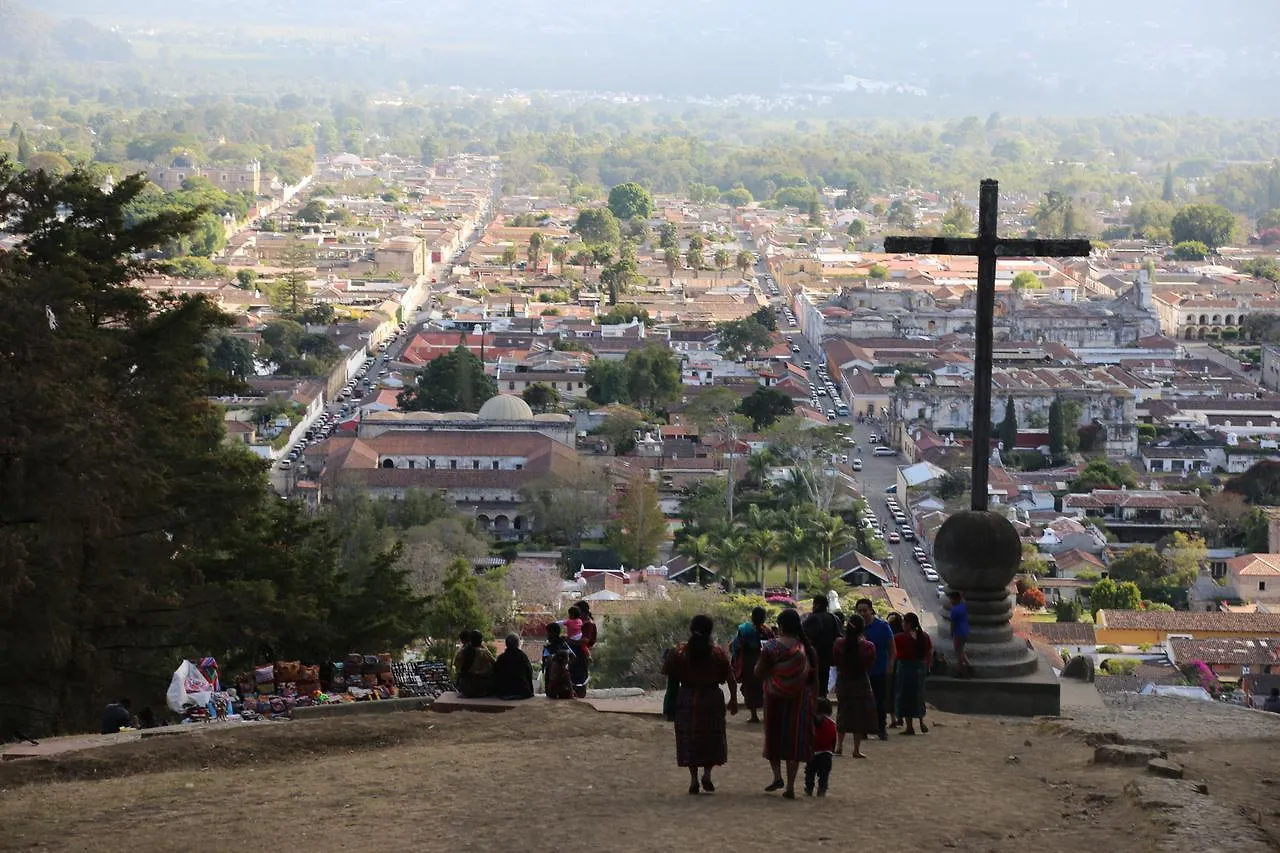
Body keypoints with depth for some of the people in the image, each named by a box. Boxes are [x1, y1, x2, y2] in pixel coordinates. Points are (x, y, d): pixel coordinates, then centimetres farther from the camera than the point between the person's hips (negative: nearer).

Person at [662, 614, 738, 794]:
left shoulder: (681, 651, -5)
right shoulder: (717, 652, -6)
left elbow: (666, 671, 0)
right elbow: (730, 678, -4)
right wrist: (733, 699, 5)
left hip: (687, 698, 1)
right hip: (711, 698, -1)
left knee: (689, 739, 8)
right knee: (712, 738, 12)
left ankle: (693, 779, 6)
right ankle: (707, 773, -2)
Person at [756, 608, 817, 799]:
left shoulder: (772, 647, -12)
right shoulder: (807, 649, -3)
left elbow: (759, 674, -7)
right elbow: (814, 680, 2)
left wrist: (761, 659, 11)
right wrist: (813, 701, 11)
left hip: (775, 699, -2)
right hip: (799, 700, 2)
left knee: (773, 735, 17)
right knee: (795, 739, 6)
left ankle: (777, 775, 4)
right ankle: (790, 787, 4)